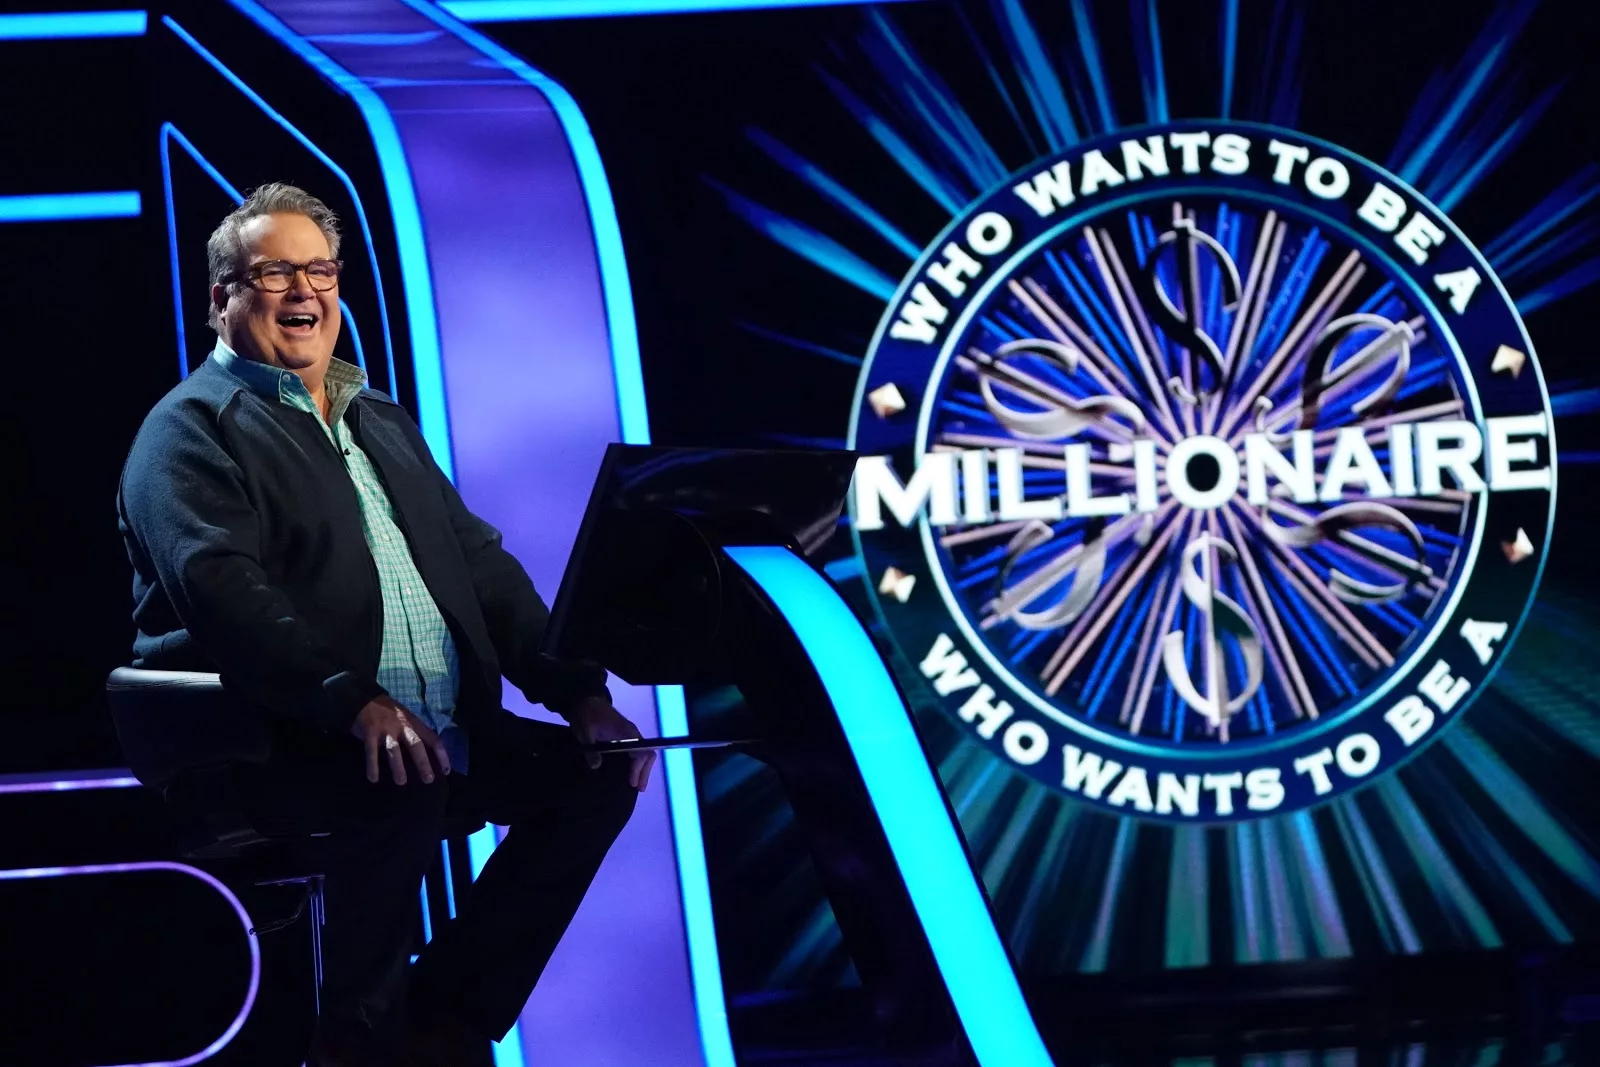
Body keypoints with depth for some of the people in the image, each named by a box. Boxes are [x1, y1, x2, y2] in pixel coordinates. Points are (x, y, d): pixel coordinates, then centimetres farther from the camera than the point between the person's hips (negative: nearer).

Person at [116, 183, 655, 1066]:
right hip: (277, 747, -8)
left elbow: (481, 565, 20)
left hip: (444, 730, 8)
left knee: (597, 774, -6)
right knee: (404, 786, -35)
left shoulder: (382, 422, 24)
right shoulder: (192, 428, -2)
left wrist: (580, 693, 5)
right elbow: (220, 586, -19)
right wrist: (354, 702, -31)